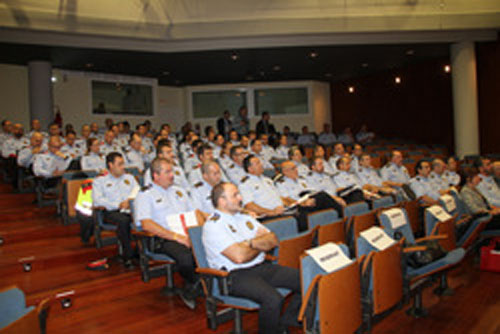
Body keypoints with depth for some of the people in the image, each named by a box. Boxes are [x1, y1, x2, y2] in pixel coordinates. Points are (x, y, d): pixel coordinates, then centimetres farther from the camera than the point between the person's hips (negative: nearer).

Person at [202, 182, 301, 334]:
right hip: (235, 276, -7)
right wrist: (261, 246, 0)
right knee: (273, 299, -33)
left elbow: (273, 240, 11)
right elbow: (239, 256, -19)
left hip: (262, 267, 8)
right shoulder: (213, 225, -9)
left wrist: (251, 243, -8)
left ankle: (286, 321, 12)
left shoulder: (245, 218, 16)